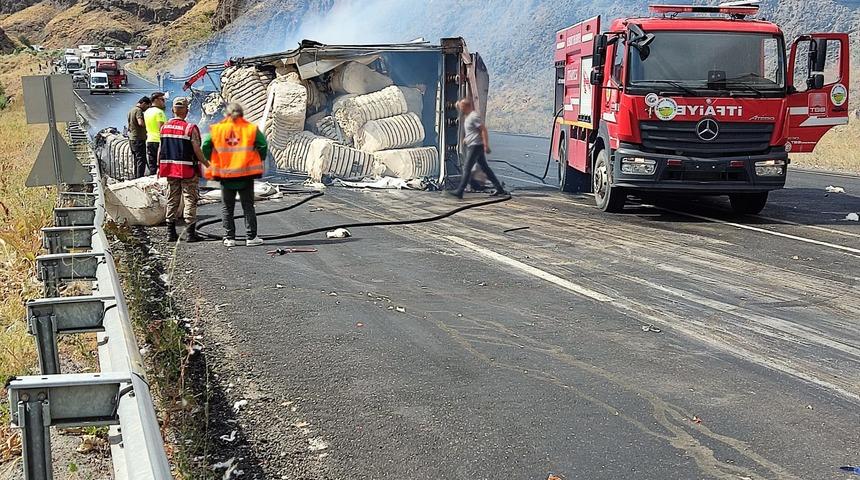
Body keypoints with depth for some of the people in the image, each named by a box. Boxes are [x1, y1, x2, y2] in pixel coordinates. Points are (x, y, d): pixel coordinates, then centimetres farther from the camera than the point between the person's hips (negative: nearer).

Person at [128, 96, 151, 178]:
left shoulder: (131, 110, 18)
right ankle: (140, 178, -12)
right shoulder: (138, 110, -13)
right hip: (139, 139, -10)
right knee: (141, 161, -9)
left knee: (136, 161, 13)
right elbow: (140, 123, -27)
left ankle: (136, 177, 14)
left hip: (131, 138, 10)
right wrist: (148, 126, -13)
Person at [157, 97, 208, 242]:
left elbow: (160, 149, 8)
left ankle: (171, 233, 15)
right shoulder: (190, 128, -13)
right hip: (188, 170, -5)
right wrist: (207, 164, 1)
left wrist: (159, 167, 18)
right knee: (190, 200, 1)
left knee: (172, 201, 12)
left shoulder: (164, 127, 3)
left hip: (170, 170, 5)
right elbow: (197, 151, -13)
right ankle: (190, 233, 0)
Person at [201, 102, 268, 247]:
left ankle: (229, 238, 10)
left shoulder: (216, 129, 0)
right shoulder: (250, 128, -3)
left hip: (225, 174, 1)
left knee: (227, 208, 11)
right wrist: (258, 161, 5)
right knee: (248, 206, 8)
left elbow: (206, 147, -3)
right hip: (246, 175, -1)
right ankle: (251, 237, 6)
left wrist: (213, 164, 8)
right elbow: (263, 145, -9)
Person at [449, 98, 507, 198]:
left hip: (476, 146, -10)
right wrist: (466, 138, 18)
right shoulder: (467, 117, 16)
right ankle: (499, 189, 13)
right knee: (485, 168, 11)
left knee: (467, 169, -9)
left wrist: (486, 145, -24)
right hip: (472, 146, 10)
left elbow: (484, 130, -20)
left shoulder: (474, 116, -16)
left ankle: (459, 191, -8)